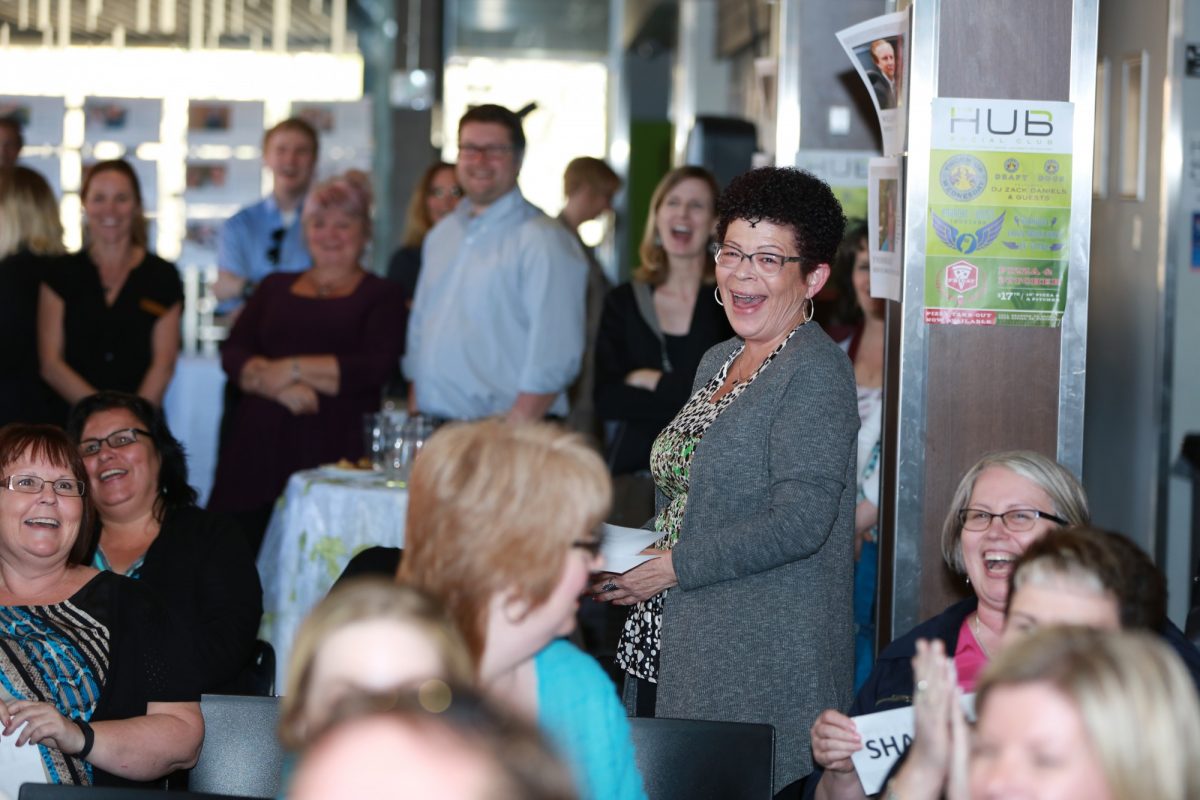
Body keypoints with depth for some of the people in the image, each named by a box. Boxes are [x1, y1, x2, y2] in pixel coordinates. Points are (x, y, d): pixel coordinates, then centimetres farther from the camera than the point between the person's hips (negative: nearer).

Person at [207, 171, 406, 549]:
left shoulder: (381, 296, 9)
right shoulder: (276, 288, 21)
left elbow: (375, 368, -6)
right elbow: (233, 355, 8)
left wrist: (293, 369, -7)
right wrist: (280, 386, -10)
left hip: (334, 449, -3)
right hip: (259, 445, 3)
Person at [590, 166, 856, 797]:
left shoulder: (815, 373, -11)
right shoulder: (717, 363, 16)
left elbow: (799, 523, -20)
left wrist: (673, 567, -16)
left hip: (758, 669, -8)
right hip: (669, 653, 8)